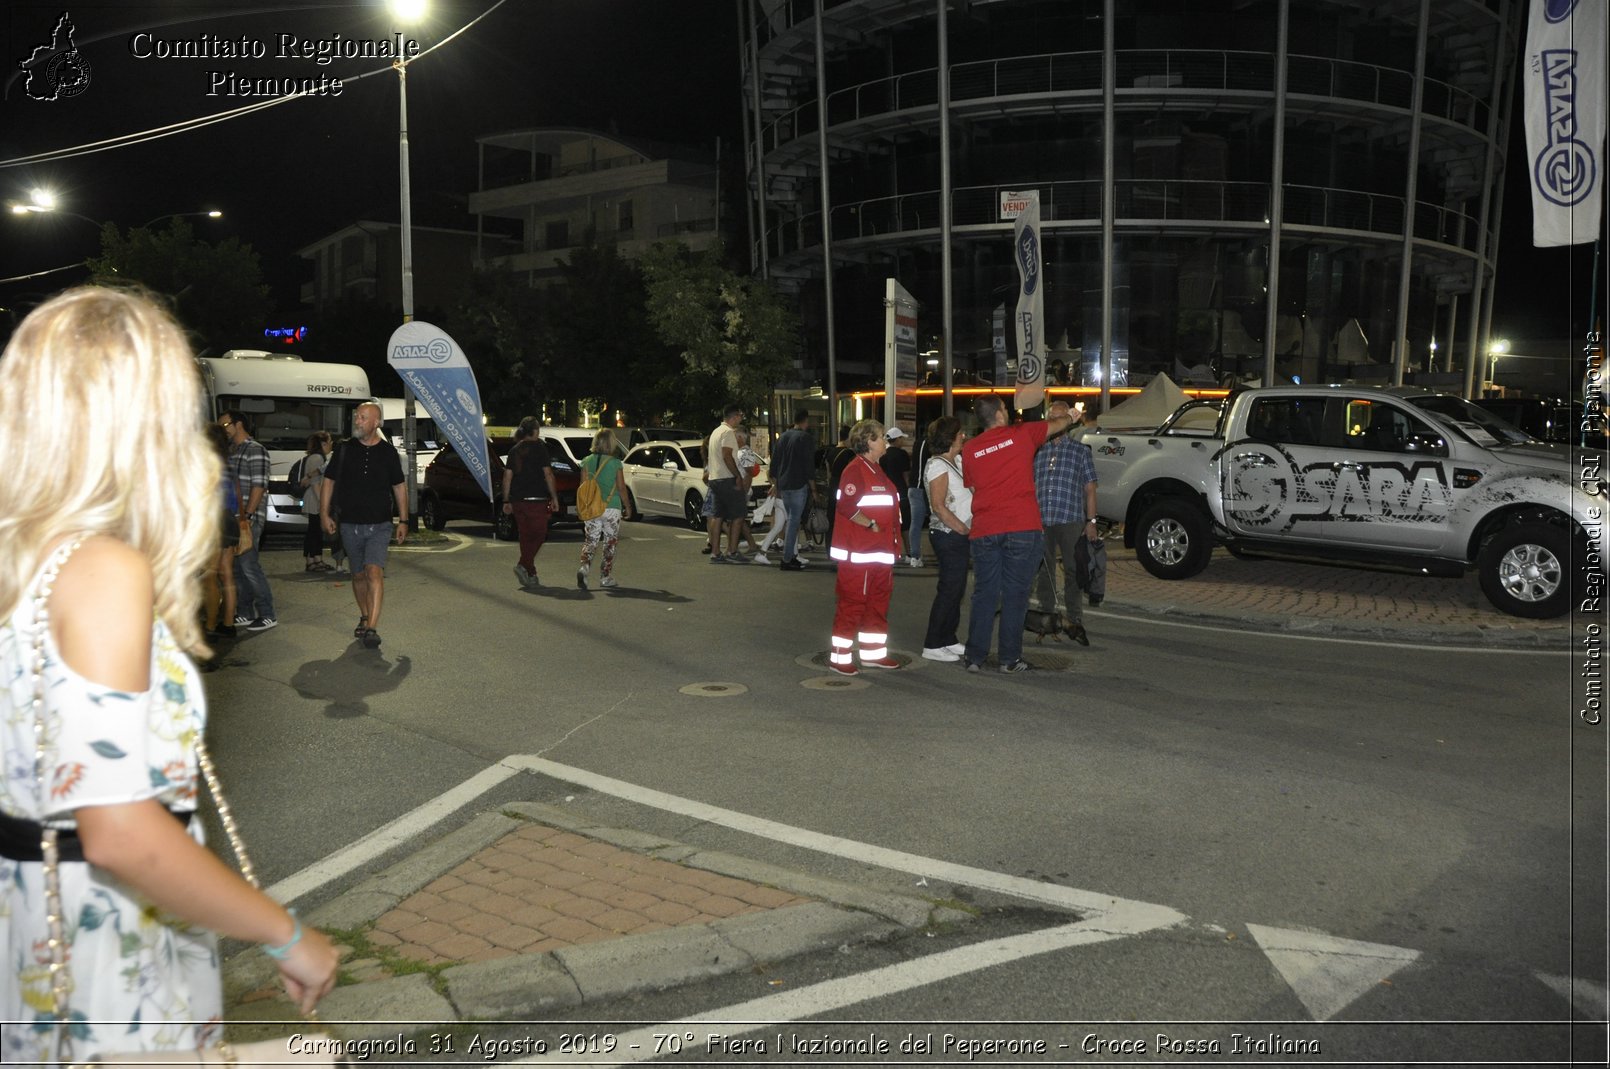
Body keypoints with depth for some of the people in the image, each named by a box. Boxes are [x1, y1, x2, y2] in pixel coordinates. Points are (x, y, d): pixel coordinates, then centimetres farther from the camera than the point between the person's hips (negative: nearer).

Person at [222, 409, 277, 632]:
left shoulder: (255, 450, -9)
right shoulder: (230, 450, 18)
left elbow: (259, 486, -15)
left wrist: (247, 515, -19)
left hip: (249, 518, -9)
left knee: (248, 565, -10)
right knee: (236, 566, 10)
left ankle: (268, 615, -3)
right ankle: (245, 613, 18)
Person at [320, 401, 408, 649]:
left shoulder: (388, 452, 2)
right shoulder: (345, 449, 3)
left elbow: (399, 487, 9)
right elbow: (329, 480, 10)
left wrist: (403, 521, 6)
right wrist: (325, 514, 2)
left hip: (379, 525, -2)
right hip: (350, 525, 2)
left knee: (374, 572, -18)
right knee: (358, 575, 13)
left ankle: (372, 628, -23)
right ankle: (364, 618, 32)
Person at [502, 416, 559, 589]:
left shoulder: (514, 450, 11)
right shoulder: (539, 447, -5)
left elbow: (507, 476, 10)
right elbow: (548, 474, -8)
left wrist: (506, 501, 14)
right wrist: (554, 497, -4)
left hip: (517, 500, 6)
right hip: (536, 499, -6)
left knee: (525, 536, 11)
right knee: (539, 534, 2)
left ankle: (531, 575, 13)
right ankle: (523, 566, -15)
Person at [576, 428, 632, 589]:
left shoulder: (587, 462, 1)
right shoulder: (615, 463, -6)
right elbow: (621, 488, -2)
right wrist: (627, 506, 10)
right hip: (612, 508, -2)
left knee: (591, 541, 10)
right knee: (610, 543, 9)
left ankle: (584, 568, -15)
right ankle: (606, 578, 12)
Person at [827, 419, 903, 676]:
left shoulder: (876, 470, 17)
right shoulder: (855, 470, -13)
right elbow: (847, 507, -23)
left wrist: (892, 539, 14)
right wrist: (871, 525, -16)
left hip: (880, 552, 10)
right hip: (858, 552, -10)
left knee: (879, 602, 13)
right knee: (852, 603, -5)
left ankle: (873, 653, 22)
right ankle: (839, 657, 3)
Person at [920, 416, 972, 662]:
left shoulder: (956, 461, 13)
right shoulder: (937, 466, -14)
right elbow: (939, 507, -19)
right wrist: (963, 530, -16)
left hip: (958, 535, 9)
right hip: (948, 535, -9)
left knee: (956, 588, 14)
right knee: (949, 589, -5)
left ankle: (948, 640, 24)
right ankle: (932, 646, 2)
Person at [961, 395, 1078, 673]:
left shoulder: (969, 450, 8)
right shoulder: (1022, 434, 1)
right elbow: (1058, 424, 18)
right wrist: (1071, 417, 39)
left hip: (984, 531, 3)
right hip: (1022, 528, -3)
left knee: (984, 595, 9)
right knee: (1015, 596, 3)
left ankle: (975, 658, 9)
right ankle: (1009, 659, 7)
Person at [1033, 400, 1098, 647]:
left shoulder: (1080, 451, 6)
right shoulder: (1038, 451, 12)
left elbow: (1089, 489, 5)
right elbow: (1030, 486, 17)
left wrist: (1091, 521, -2)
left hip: (1070, 520, -3)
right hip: (1041, 520, 3)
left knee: (1072, 571, -1)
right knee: (1045, 571, 9)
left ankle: (1073, 619, 7)